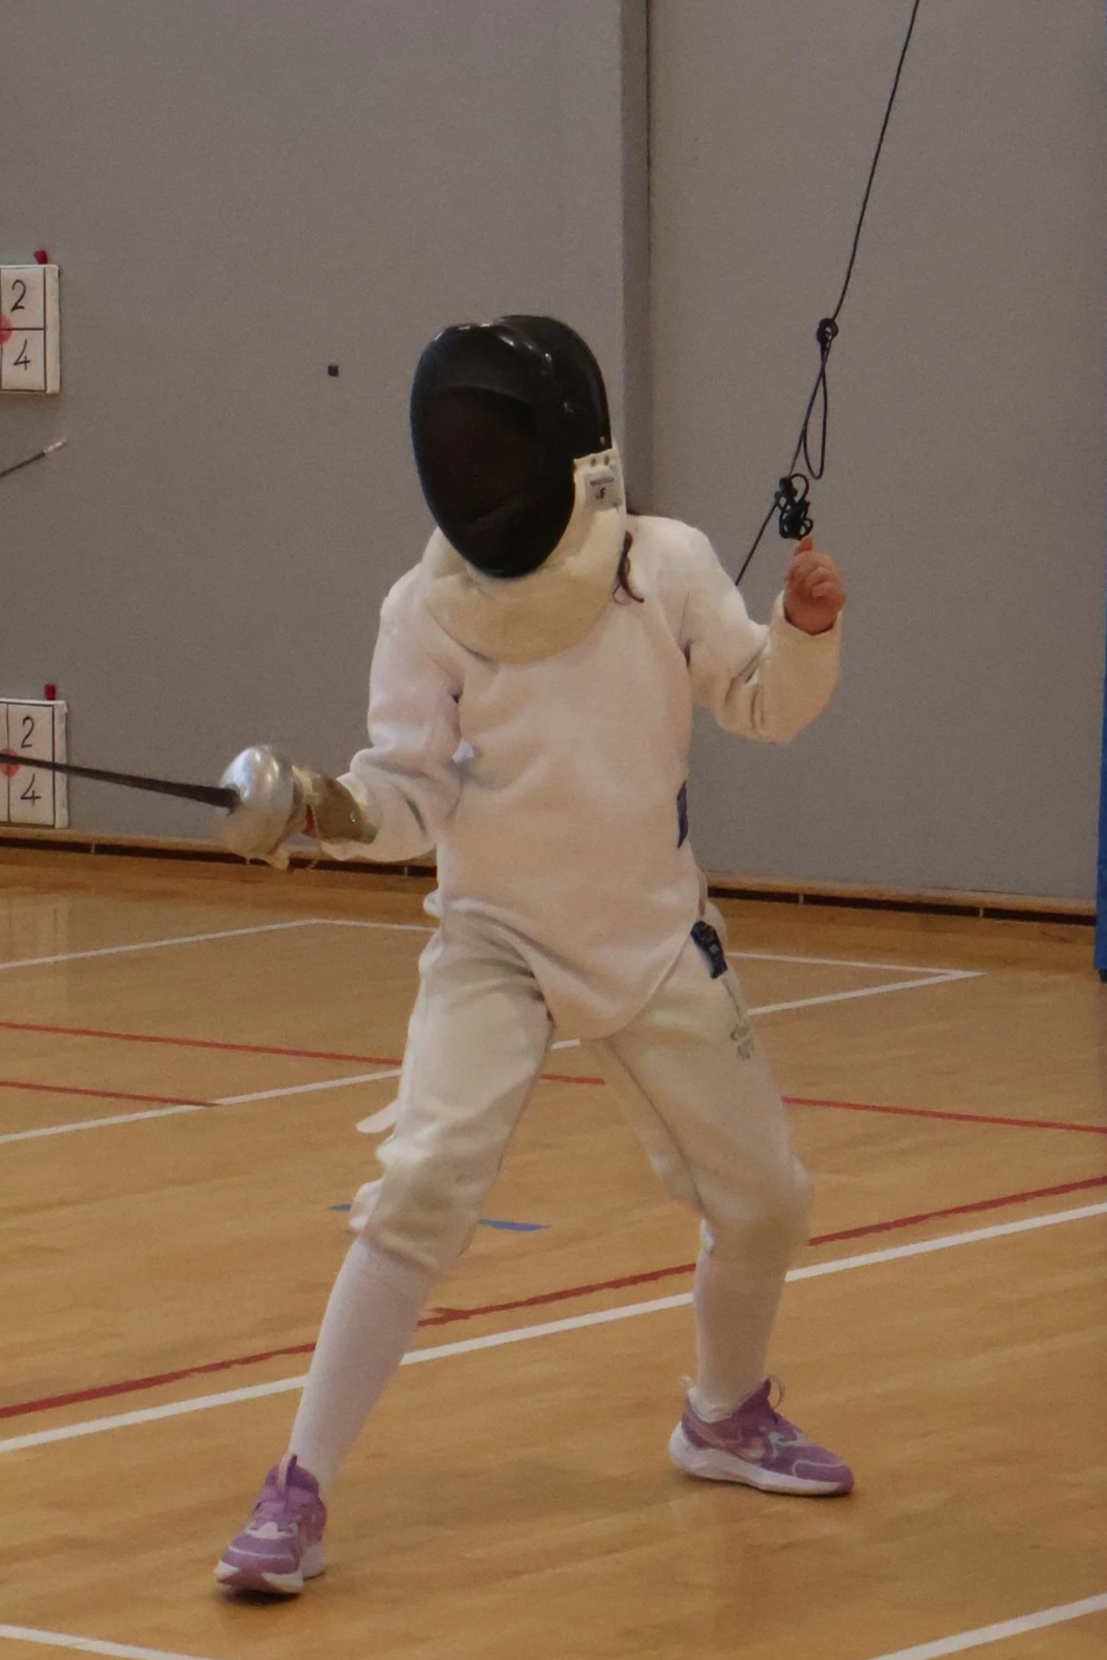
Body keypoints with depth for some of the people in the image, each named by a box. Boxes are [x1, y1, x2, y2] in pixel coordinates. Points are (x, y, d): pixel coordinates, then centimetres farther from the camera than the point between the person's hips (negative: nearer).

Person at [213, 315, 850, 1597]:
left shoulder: (668, 566, -11)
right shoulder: (429, 607, -15)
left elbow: (766, 708, -1)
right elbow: (410, 798, -18)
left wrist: (808, 628, -21)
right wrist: (323, 807, -38)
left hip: (656, 948, 3)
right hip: (496, 947, -3)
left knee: (764, 1203, 12)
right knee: (424, 1189, -24)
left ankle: (726, 1416, 42)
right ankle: (299, 1493, -19)